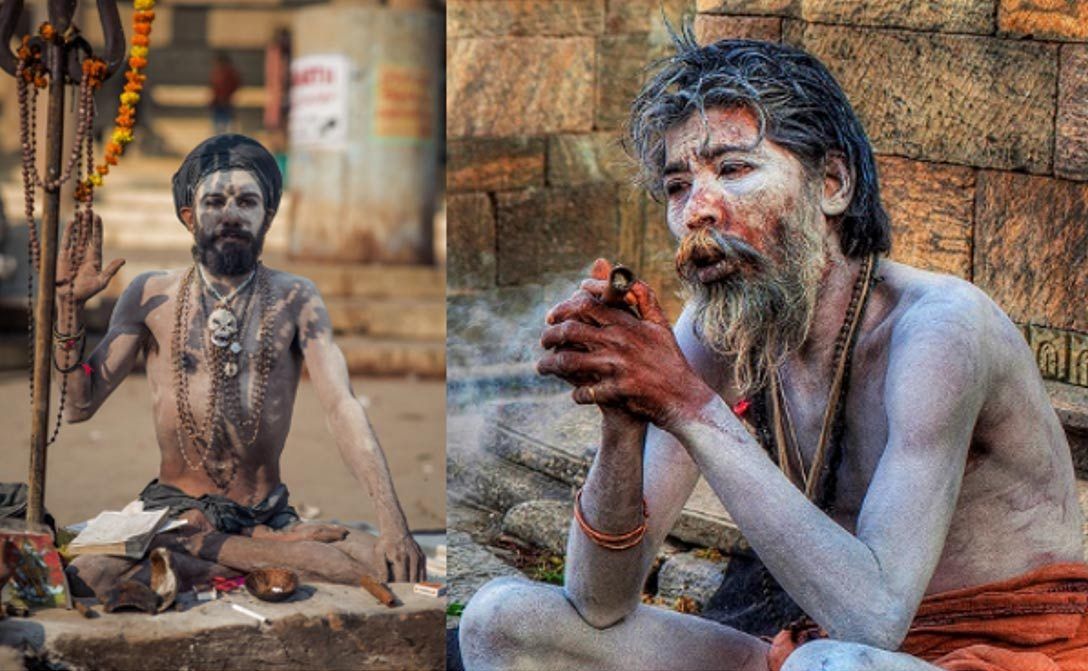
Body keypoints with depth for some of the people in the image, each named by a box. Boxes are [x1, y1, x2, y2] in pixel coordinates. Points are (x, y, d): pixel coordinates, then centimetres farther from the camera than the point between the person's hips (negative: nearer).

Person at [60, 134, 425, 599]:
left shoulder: (294, 299, 3)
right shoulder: (152, 296, 4)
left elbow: (341, 406, -9)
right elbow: (79, 407, 3)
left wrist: (392, 521, -23)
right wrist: (69, 306, -11)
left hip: (269, 516, 1)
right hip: (174, 509, 0)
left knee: (382, 566, -29)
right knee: (91, 575, -34)